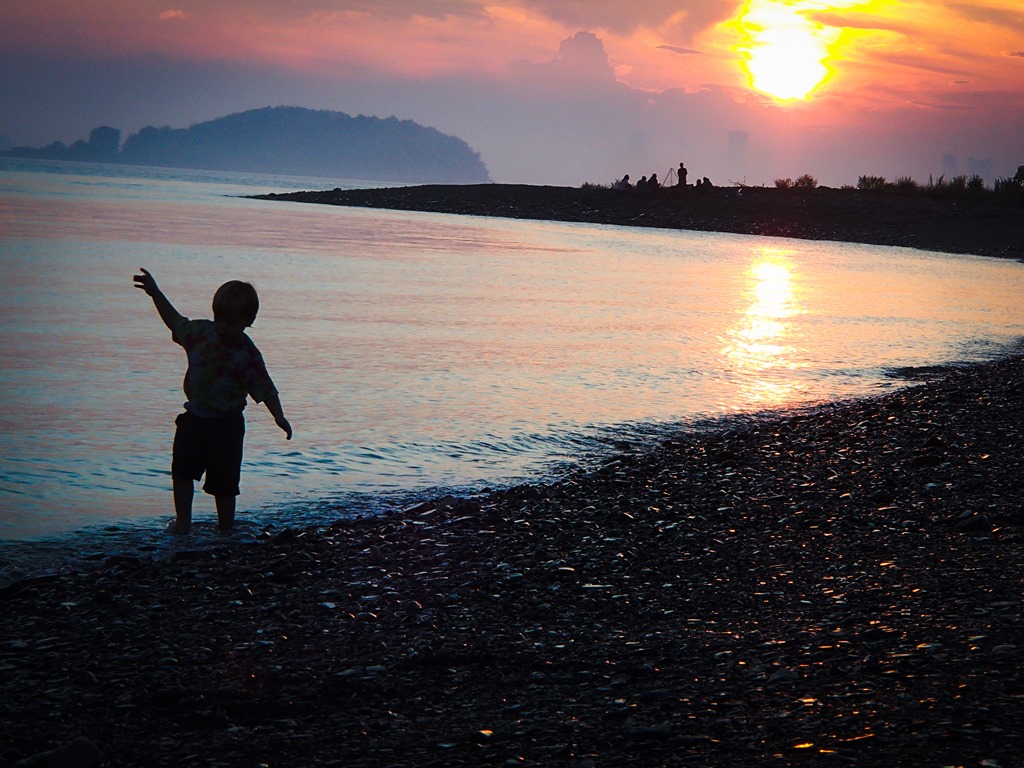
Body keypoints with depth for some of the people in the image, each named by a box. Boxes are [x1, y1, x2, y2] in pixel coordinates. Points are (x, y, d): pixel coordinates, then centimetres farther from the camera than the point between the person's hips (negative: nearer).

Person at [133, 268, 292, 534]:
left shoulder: (248, 355, -14)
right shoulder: (202, 332, -1)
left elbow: (265, 389, -10)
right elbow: (176, 322, 16)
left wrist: (279, 417, -20)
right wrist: (156, 293, 17)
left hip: (226, 424, -4)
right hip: (194, 416, 4)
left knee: (223, 481, 0)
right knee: (182, 468, -3)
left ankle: (226, 529, 14)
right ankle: (183, 521, 8)